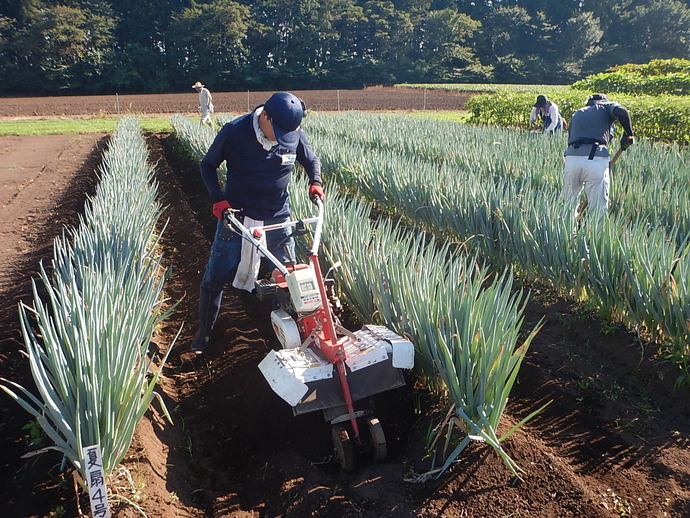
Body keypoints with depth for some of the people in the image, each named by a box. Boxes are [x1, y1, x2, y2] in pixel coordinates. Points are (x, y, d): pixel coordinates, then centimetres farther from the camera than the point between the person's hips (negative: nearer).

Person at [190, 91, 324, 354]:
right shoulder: (234, 132, -16)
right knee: (215, 278, 1)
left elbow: (312, 160, 11)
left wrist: (315, 181, -9)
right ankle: (203, 334, 20)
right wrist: (218, 198, -15)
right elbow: (207, 164, -2)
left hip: (278, 216, 2)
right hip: (237, 214, -2)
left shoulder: (295, 134, -8)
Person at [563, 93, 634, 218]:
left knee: (569, 204, 15)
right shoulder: (606, 106, 20)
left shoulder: (577, 113, 32)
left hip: (571, 157, 4)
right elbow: (621, 112, -4)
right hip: (596, 159, -3)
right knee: (599, 209, 0)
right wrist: (628, 134, 9)